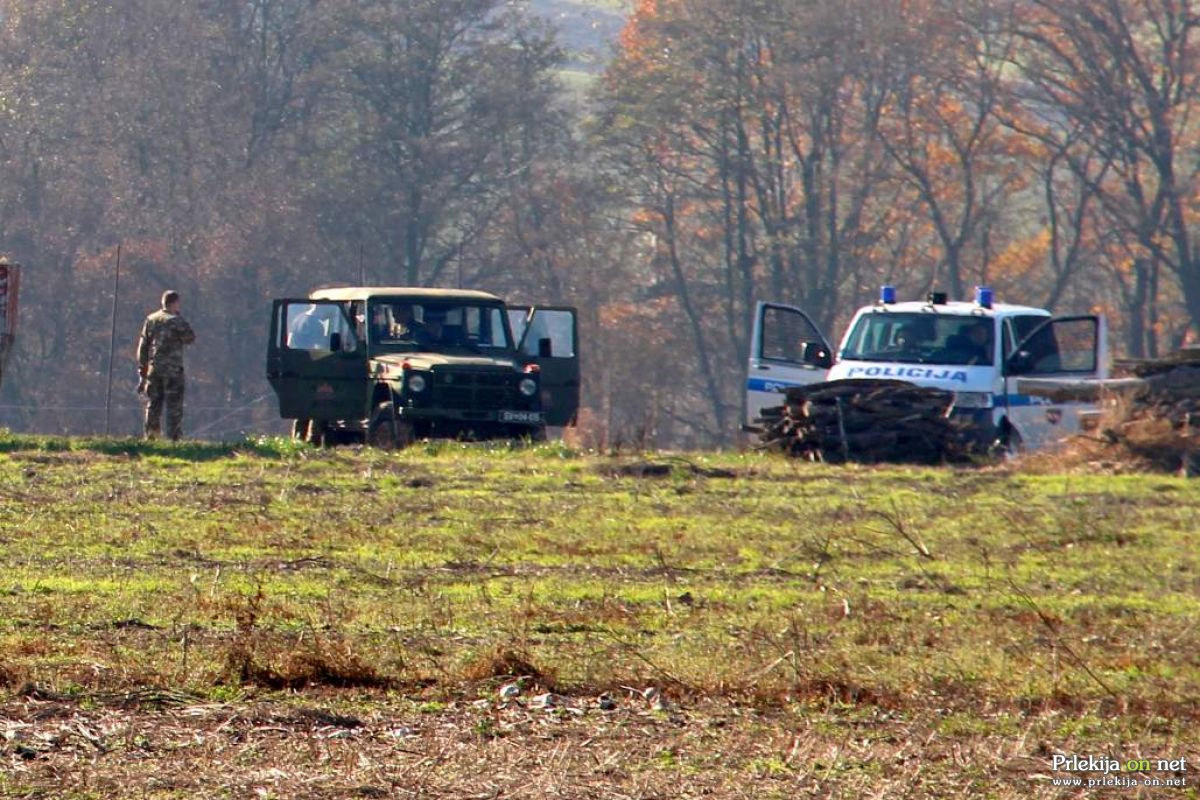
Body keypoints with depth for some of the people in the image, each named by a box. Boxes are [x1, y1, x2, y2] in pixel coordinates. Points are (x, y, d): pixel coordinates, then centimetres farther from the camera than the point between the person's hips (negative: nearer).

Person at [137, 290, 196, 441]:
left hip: (153, 369, 5)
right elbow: (190, 338, 0)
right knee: (174, 406, -1)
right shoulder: (177, 321, -8)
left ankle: (150, 437, 7)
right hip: (172, 370, -5)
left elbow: (142, 347, 10)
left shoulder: (151, 320, 9)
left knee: (153, 405, 9)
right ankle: (174, 438, -4)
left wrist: (142, 370, 14)